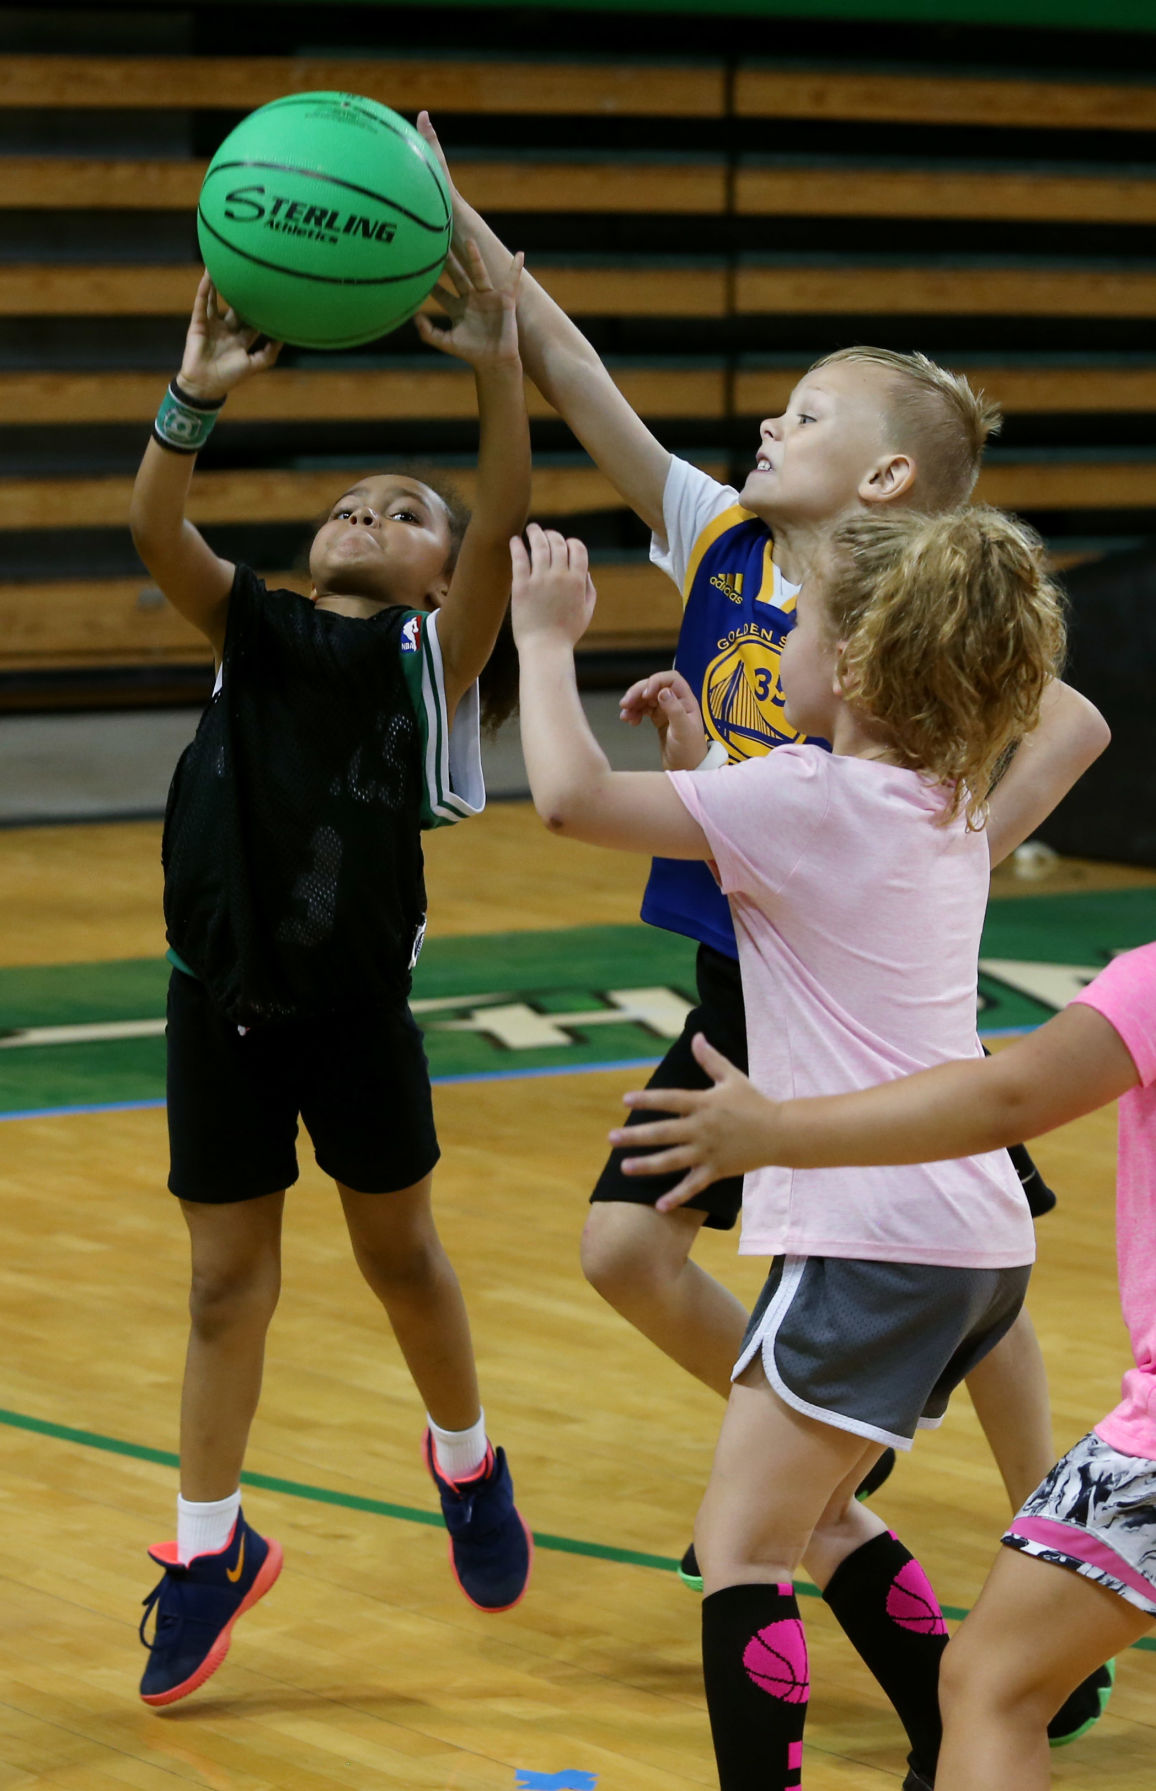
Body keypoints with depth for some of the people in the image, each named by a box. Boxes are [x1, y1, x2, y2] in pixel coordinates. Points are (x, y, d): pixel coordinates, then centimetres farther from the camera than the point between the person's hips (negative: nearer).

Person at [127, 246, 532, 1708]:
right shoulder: (250, 629, 6)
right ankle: (210, 1548, 20)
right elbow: (156, 533, -12)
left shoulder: (434, 651, -1)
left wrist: (499, 372, -32)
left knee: (399, 1253, 13)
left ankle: (468, 1465, 38)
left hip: (356, 1002, -2)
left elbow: (503, 519, -18)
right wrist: (195, 402, -29)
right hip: (222, 995, 2)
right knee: (226, 1278, 8)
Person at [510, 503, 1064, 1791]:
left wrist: (547, 637, -2)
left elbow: (572, 795, -16)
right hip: (975, 1233, 9)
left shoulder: (806, 798, -13)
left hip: (876, 1238, -9)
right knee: (812, 1513, 25)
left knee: (741, 1547, -5)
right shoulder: (945, 806, 13)